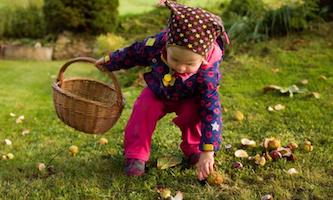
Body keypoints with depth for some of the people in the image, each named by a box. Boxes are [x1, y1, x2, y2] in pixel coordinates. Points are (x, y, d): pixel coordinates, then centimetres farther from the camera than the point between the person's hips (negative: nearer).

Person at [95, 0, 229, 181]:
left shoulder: (208, 72, -41)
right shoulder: (156, 44, -35)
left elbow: (211, 111, -40)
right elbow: (134, 53, -12)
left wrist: (208, 152, -44)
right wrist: (109, 61, 4)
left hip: (188, 99, -1)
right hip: (158, 92, 2)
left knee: (194, 113, -29)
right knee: (144, 110, -23)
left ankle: (193, 150, -1)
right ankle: (135, 155, -8)